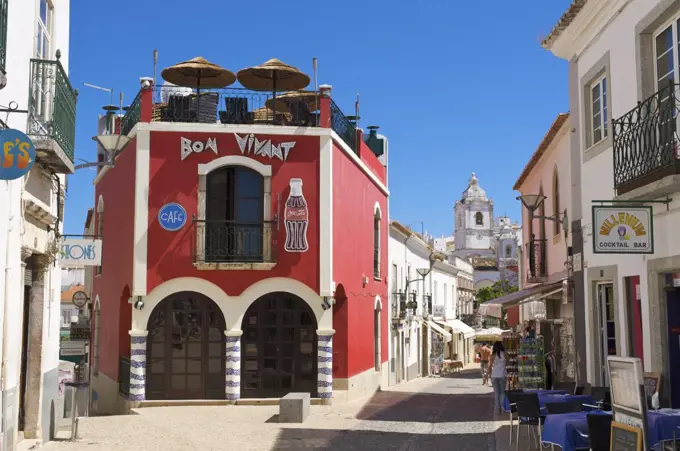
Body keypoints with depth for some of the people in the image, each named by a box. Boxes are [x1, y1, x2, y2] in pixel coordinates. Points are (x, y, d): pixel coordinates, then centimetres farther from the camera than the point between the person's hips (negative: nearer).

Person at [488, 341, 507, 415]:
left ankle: (497, 410, 6)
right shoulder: (504, 354, -3)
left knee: (496, 393, 7)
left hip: (494, 375, 0)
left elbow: (490, 366, -2)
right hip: (502, 375, 0)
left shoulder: (493, 355, -2)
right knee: (502, 392, 12)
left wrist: (490, 374, 10)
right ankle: (502, 409, 7)